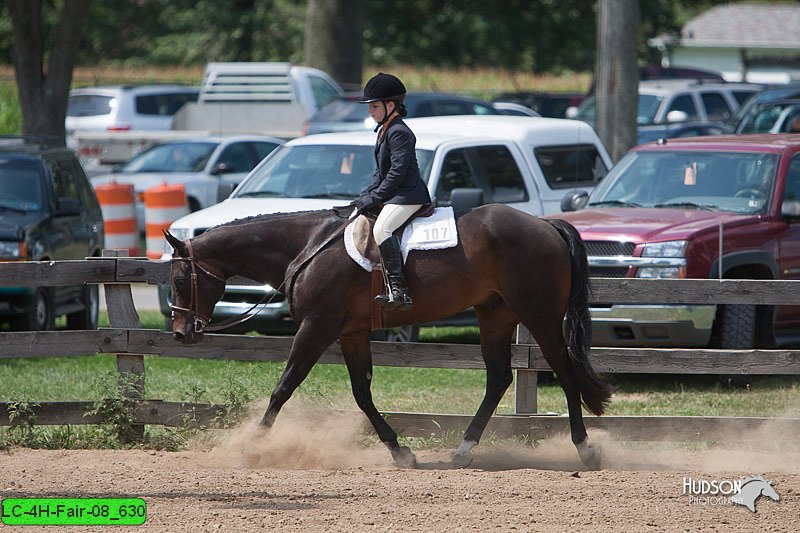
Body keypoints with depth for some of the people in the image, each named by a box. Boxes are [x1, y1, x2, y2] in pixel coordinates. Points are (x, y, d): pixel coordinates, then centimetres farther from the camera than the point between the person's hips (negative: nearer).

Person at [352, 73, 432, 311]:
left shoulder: (399, 133, -13)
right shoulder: (384, 131, 19)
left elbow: (397, 173, -19)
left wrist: (373, 199, -17)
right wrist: (364, 196, 10)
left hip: (408, 195, -12)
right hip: (393, 196, 12)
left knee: (381, 229, -31)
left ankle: (398, 290, -38)